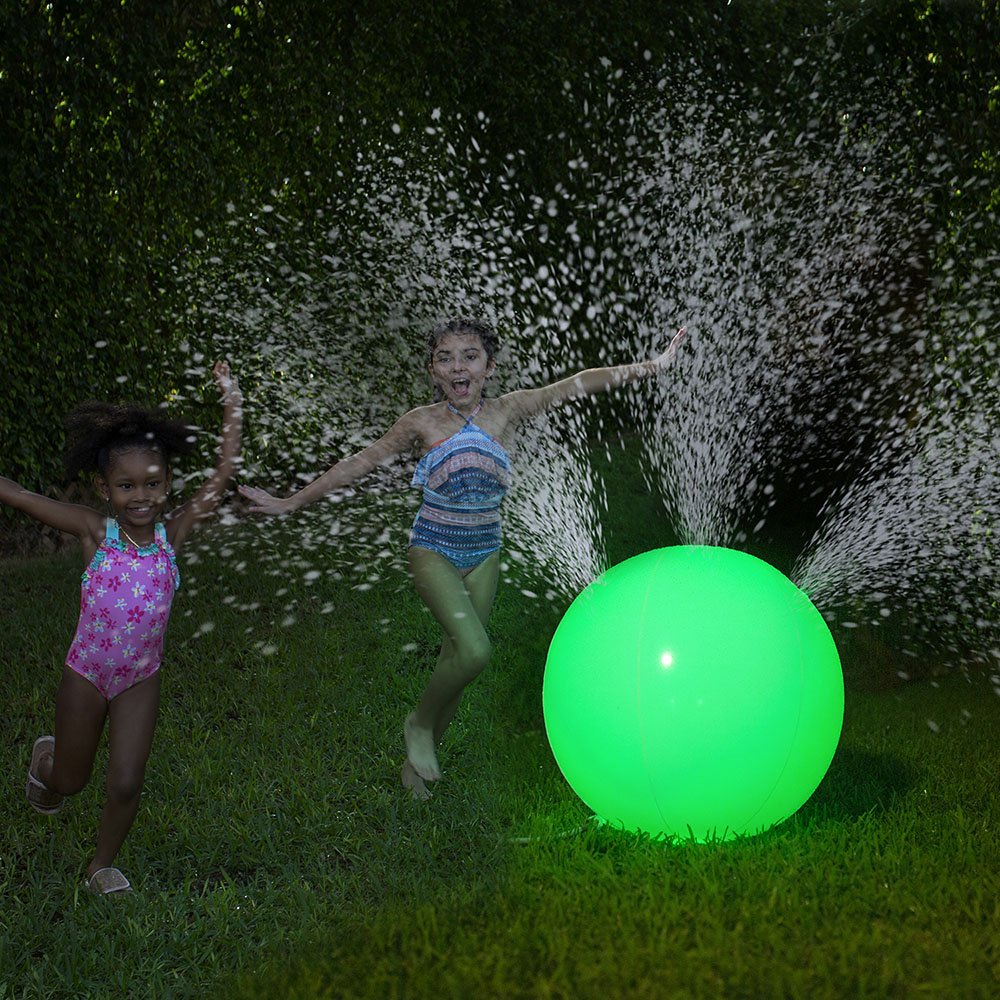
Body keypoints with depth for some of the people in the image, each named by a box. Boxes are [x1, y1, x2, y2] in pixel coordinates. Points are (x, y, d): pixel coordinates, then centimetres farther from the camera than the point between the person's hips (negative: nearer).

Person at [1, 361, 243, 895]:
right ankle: (45, 756, 53)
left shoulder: (171, 533, -11)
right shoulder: (94, 530, -16)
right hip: (86, 673, -1)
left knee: (125, 785, 0)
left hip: (140, 678, 1)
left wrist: (233, 405, -14)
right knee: (70, 781, 17)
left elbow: (223, 473, -12)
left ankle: (102, 865, 26)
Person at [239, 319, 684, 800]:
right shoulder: (421, 422, -7)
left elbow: (576, 384, -9)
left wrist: (644, 368, -16)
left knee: (454, 659, 7)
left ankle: (417, 760, 24)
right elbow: (359, 463, 0)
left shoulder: (505, 412, -4)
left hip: (483, 556, 3)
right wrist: (290, 503, 2)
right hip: (433, 551, -3)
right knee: (474, 650, -22)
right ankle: (419, 724, 3)